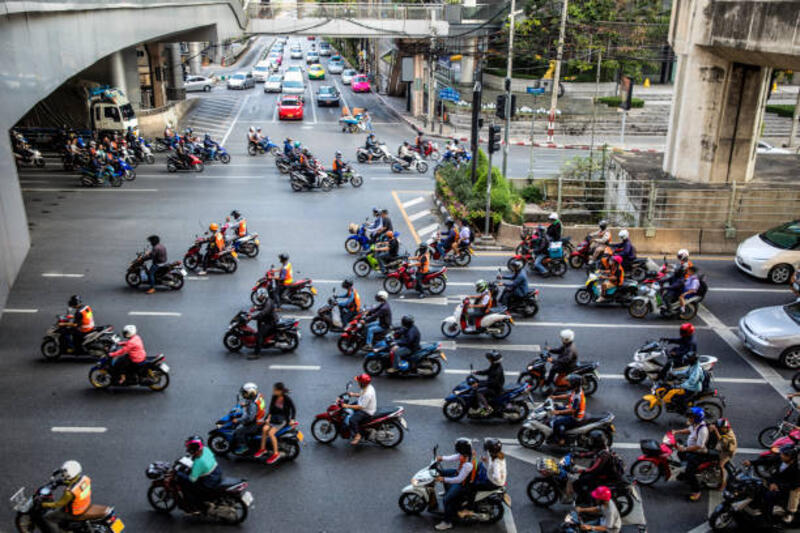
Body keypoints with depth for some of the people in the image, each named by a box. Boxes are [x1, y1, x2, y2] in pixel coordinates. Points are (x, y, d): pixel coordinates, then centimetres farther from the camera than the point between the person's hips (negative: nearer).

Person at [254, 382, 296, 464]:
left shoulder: (287, 399, -15)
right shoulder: (274, 397, -1)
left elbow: (293, 410, -5)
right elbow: (271, 408, 7)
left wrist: (292, 420, -14)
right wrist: (268, 417, -5)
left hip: (283, 419, -5)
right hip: (274, 417, 5)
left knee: (271, 433, -26)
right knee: (264, 429, -24)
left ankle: (276, 453, -14)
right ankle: (262, 449, -9)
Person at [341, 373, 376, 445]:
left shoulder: (367, 394, -34)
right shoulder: (368, 387, -4)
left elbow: (361, 407, -31)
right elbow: (361, 395, 15)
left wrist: (347, 406, -29)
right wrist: (353, 394, 0)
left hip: (367, 412, -11)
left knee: (352, 420, -25)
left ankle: (357, 436, -5)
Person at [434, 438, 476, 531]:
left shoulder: (468, 464, -39)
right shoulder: (467, 452, -14)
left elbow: (459, 479, -35)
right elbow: (454, 457, -1)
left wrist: (444, 479, -30)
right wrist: (442, 458, -14)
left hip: (464, 484, -10)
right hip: (460, 473, 10)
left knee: (447, 499, -14)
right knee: (443, 472, 22)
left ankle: (447, 522, 4)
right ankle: (448, 492, 44)